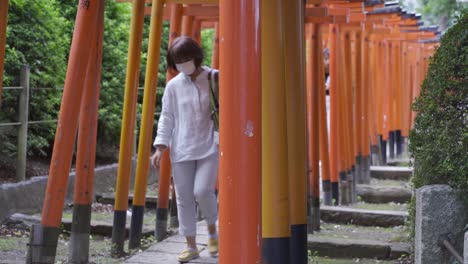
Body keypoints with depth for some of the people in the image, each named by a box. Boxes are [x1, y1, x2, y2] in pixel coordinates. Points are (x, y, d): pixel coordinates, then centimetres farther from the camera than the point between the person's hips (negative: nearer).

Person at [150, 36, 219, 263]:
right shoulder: (173, 86, 3)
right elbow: (167, 118, 5)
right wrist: (160, 148, -2)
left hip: (209, 147, -2)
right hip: (181, 150, 3)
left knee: (202, 191, -16)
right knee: (184, 198, 3)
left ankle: (212, 231, 13)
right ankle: (191, 246, 15)